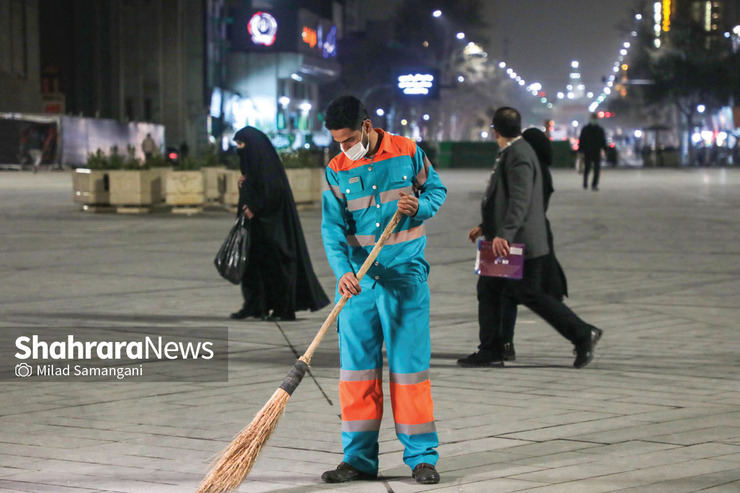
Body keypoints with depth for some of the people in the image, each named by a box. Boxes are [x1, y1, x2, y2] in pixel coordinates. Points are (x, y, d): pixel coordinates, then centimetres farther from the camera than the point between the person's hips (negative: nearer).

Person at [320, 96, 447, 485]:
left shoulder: (408, 153, -1)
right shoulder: (337, 170, 2)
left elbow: (437, 189, 12)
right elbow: (333, 228, -5)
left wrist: (419, 207, -12)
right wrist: (342, 271, -21)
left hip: (404, 276, -2)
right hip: (356, 279, 2)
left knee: (409, 363, -2)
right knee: (356, 366, 4)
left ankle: (422, 456, 5)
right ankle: (359, 459, 11)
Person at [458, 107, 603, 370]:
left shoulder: (519, 155, -17)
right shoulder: (511, 153, 16)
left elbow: (520, 200, -27)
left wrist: (503, 234, -34)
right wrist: (485, 227, 24)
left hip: (521, 242, -10)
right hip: (507, 243, 10)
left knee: (529, 295, -5)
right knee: (488, 290, 9)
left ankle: (583, 334, 2)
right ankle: (490, 351, 12)